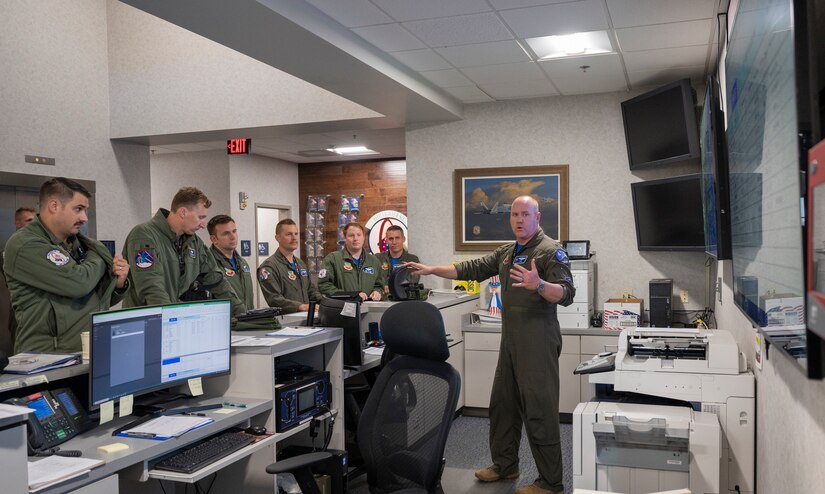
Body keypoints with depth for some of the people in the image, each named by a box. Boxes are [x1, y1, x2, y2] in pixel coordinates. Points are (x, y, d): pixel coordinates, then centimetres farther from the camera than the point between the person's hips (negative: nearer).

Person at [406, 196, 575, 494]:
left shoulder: (551, 251, -9)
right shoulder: (507, 253, 16)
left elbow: (566, 294, -19)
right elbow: (472, 269, 16)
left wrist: (539, 285, -38)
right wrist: (431, 270, 10)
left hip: (538, 341, -8)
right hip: (511, 341, 9)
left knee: (539, 412, -5)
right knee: (502, 404, 16)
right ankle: (504, 465, 32)